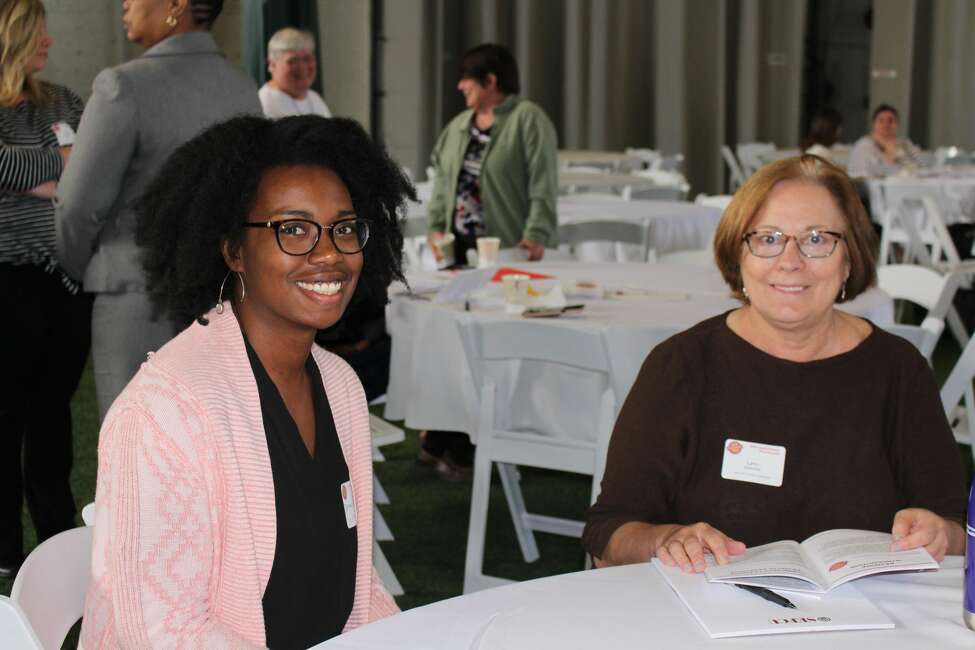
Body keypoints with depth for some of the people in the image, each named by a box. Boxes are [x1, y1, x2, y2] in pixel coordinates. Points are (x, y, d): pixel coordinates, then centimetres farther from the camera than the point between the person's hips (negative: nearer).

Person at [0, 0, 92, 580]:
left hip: (70, 276, 5)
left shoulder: (61, 101, 10)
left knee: (53, 406, 14)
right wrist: (65, 162, -14)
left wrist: (52, 183, -15)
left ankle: (59, 537, 24)